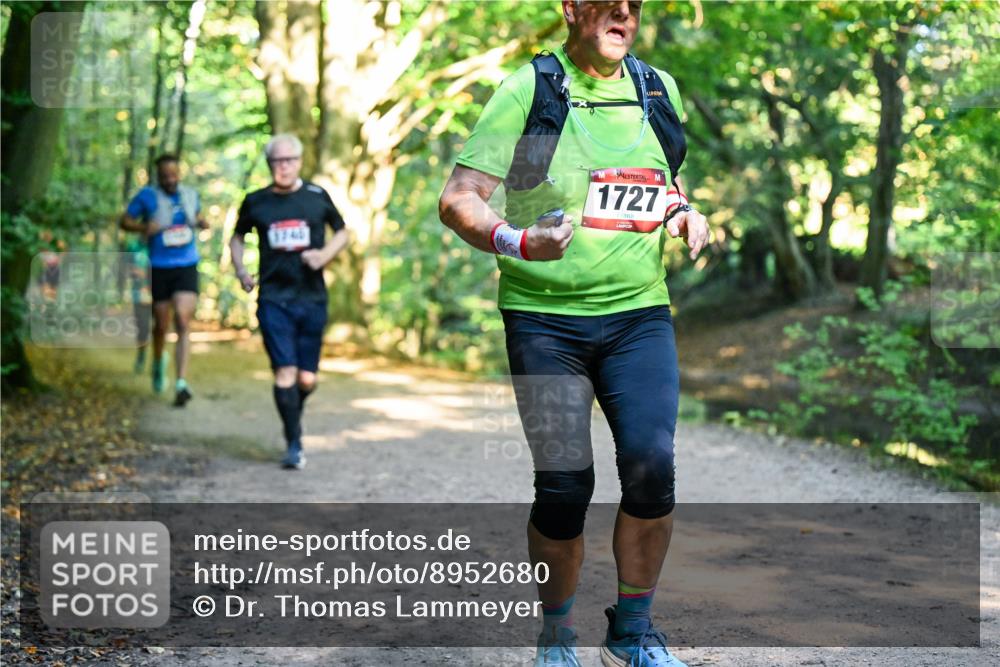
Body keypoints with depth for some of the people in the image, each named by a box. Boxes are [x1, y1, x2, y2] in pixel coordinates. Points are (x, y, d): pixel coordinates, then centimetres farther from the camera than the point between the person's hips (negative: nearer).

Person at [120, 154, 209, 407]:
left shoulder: (191, 195, 7)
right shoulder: (147, 196, -3)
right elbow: (125, 221, 1)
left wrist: (202, 223, 2)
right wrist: (143, 227, -20)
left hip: (187, 268, 1)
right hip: (159, 269, -1)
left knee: (183, 323, -14)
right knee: (161, 325, 9)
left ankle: (181, 383, -19)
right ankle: (158, 362, 43)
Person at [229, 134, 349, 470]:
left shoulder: (317, 197, 3)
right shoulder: (255, 202, 4)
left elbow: (342, 231, 15)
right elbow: (238, 237, 20)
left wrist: (325, 253, -5)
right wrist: (240, 270, 3)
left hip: (312, 298, 1)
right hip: (273, 299, -1)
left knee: (307, 378, 4)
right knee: (285, 371, -11)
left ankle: (293, 416, 37)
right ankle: (294, 445, -3)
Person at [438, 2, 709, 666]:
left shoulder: (660, 89, 11)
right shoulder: (528, 90, -4)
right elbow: (458, 200, -7)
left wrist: (684, 210, 7)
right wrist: (516, 241, -26)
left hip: (640, 313, 3)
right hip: (545, 317, -3)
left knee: (651, 467, -11)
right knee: (564, 485, -6)